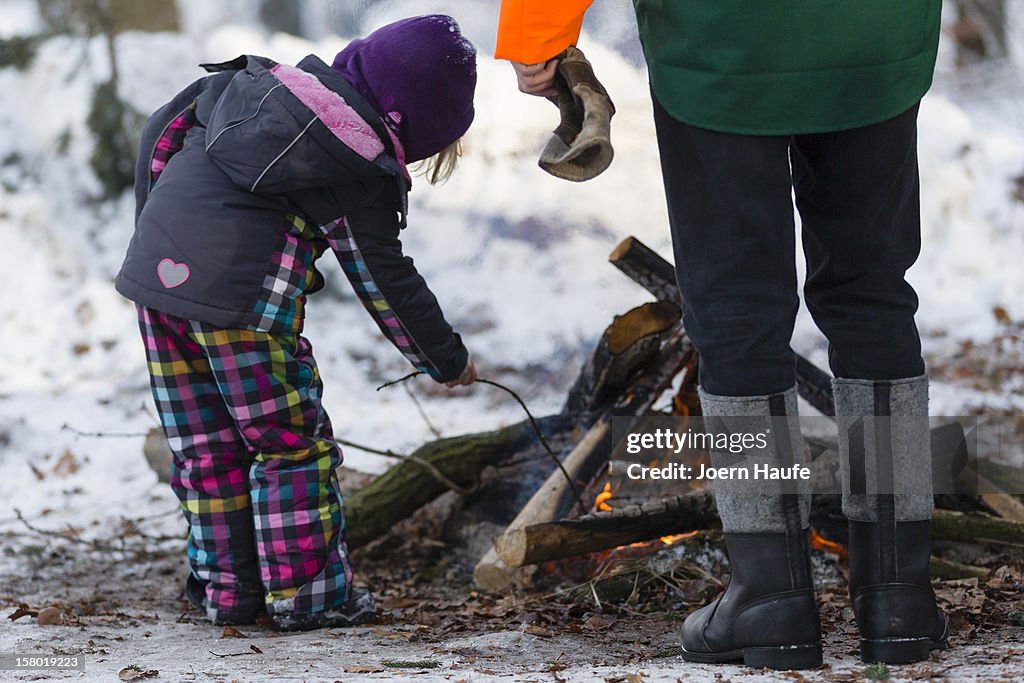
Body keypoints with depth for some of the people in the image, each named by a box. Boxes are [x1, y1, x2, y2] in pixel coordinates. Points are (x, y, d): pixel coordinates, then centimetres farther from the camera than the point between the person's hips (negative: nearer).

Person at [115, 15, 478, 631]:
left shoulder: (255, 80, 15)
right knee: (292, 443, 7)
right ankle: (306, 591, 10)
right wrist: (448, 359, 16)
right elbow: (387, 283, 3)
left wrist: (156, 218, 34)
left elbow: (165, 131, 22)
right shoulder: (365, 173, -4)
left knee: (205, 446, 16)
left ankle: (225, 588, 23)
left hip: (154, 270, 7)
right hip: (241, 302, -7)